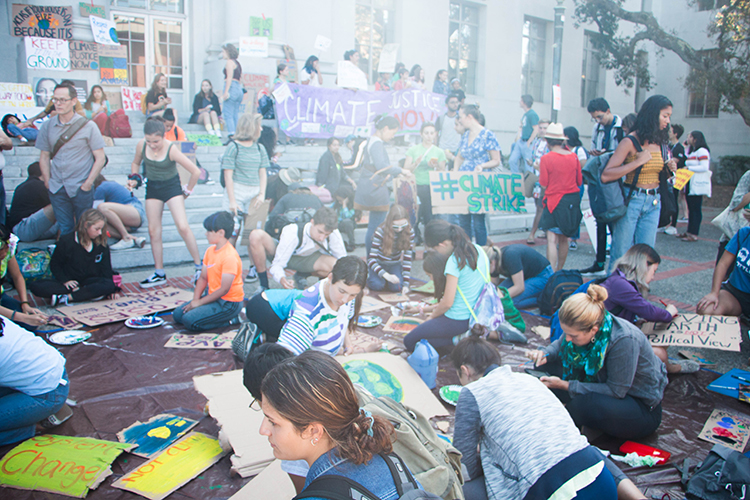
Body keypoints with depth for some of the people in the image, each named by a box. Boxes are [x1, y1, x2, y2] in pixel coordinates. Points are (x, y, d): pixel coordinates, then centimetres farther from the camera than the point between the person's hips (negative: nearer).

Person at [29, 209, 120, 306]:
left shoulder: (102, 244, 0)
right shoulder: (66, 241, -6)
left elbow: (106, 268, 2)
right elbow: (55, 265, 1)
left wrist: (110, 290, -9)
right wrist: (65, 281, -15)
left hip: (90, 281, 1)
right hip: (71, 283, -1)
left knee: (109, 285, -33)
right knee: (35, 286, -25)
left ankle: (66, 298, -33)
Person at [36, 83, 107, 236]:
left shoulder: (88, 126, -4)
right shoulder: (47, 126, 7)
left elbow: (100, 158, -4)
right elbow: (44, 157, 13)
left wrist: (88, 183, -10)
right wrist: (47, 181, 2)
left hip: (81, 188, -3)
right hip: (57, 189, 3)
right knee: (65, 229, 8)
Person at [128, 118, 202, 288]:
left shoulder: (171, 150, -22)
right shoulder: (142, 145, -10)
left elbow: (195, 171, -17)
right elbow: (136, 163, 13)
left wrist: (187, 191, -6)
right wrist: (134, 178, -4)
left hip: (171, 186, -5)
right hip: (152, 188, 5)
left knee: (183, 227, -17)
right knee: (153, 231, 5)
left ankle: (199, 266, -2)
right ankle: (159, 273, 15)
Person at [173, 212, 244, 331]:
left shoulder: (229, 256, -22)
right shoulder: (210, 251, 7)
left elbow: (224, 289, -23)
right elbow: (203, 278, 9)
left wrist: (200, 302, -16)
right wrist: (195, 299, -5)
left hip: (229, 303, -10)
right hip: (213, 296, 10)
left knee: (189, 320, -20)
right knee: (178, 314, 6)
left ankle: (232, 319, -6)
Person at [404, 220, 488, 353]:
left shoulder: (455, 261, -23)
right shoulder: (478, 250, 2)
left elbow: (447, 303, -20)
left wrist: (432, 316, 1)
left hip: (458, 320, -9)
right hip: (477, 315, 9)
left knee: (410, 342, 3)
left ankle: (457, 340, -10)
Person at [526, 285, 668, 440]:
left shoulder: (625, 340, -35)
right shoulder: (583, 327, -16)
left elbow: (616, 391, -29)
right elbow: (561, 344, 5)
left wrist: (565, 386, -29)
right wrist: (545, 354, -19)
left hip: (644, 409, -6)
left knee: (585, 403, -36)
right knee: (548, 364, -7)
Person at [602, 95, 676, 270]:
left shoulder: (660, 141, 9)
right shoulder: (631, 141, -11)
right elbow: (605, 175, -21)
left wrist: (669, 167, 4)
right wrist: (638, 161, -20)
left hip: (653, 203, 6)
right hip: (631, 200, -6)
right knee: (621, 254, 1)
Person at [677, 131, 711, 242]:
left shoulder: (702, 151, -10)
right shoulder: (691, 151, 20)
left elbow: (704, 167, -18)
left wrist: (689, 168, -15)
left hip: (697, 185, -9)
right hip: (690, 184, 9)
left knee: (696, 209, -8)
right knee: (690, 208, 11)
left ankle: (694, 234, -7)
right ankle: (689, 231, 15)